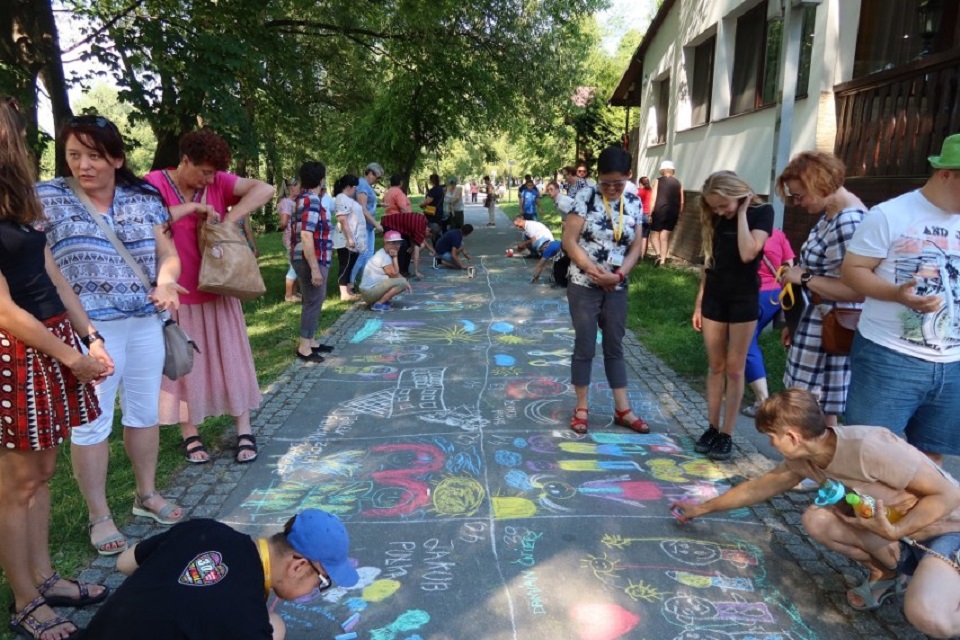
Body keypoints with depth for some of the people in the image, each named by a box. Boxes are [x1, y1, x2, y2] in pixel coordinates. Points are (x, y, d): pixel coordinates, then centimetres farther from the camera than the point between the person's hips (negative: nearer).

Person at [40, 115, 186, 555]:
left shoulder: (144, 198, 5)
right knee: (91, 423, 5)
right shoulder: (46, 198, -4)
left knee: (144, 411, 15)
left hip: (145, 323, 4)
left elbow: (167, 254, 8)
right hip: (88, 329, -4)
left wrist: (166, 281, -14)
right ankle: (98, 516, 21)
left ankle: (147, 494, 33)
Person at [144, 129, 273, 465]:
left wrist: (228, 220, -20)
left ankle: (244, 431, 17)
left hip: (216, 291, 2)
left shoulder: (218, 181, -2)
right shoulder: (155, 183, -7)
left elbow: (264, 189, -13)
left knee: (230, 358, 7)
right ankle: (190, 435, 22)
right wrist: (193, 207, -21)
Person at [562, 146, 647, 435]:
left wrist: (619, 274, -13)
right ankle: (582, 408, 17)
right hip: (584, 285, -4)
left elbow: (635, 247, 5)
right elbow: (569, 241, -11)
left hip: (617, 288, 4)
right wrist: (596, 272, -18)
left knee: (615, 347, 12)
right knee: (584, 347, 3)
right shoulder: (586, 197, -9)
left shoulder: (634, 203, 3)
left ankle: (622, 409, 21)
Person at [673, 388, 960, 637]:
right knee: (816, 519, -16)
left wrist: (893, 531, -32)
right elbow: (759, 487, 8)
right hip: (892, 531, 7)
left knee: (926, 616, -33)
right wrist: (704, 508, 15)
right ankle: (884, 572, 6)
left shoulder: (867, 448, -33)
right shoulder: (802, 459, -9)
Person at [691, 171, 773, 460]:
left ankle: (727, 434, 9)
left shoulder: (762, 212, -8)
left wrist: (741, 213, -16)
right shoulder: (715, 219, 5)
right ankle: (712, 428, 17)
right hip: (714, 298, 4)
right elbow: (709, 262, 10)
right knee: (715, 366, 8)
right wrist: (699, 303, 8)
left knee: (735, 369, 1)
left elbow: (748, 254, -24)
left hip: (743, 299, -4)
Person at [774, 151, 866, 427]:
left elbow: (857, 290, -30)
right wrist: (797, 321, 19)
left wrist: (803, 277, -21)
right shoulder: (831, 213, 8)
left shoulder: (848, 223, -23)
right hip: (820, 324, 10)